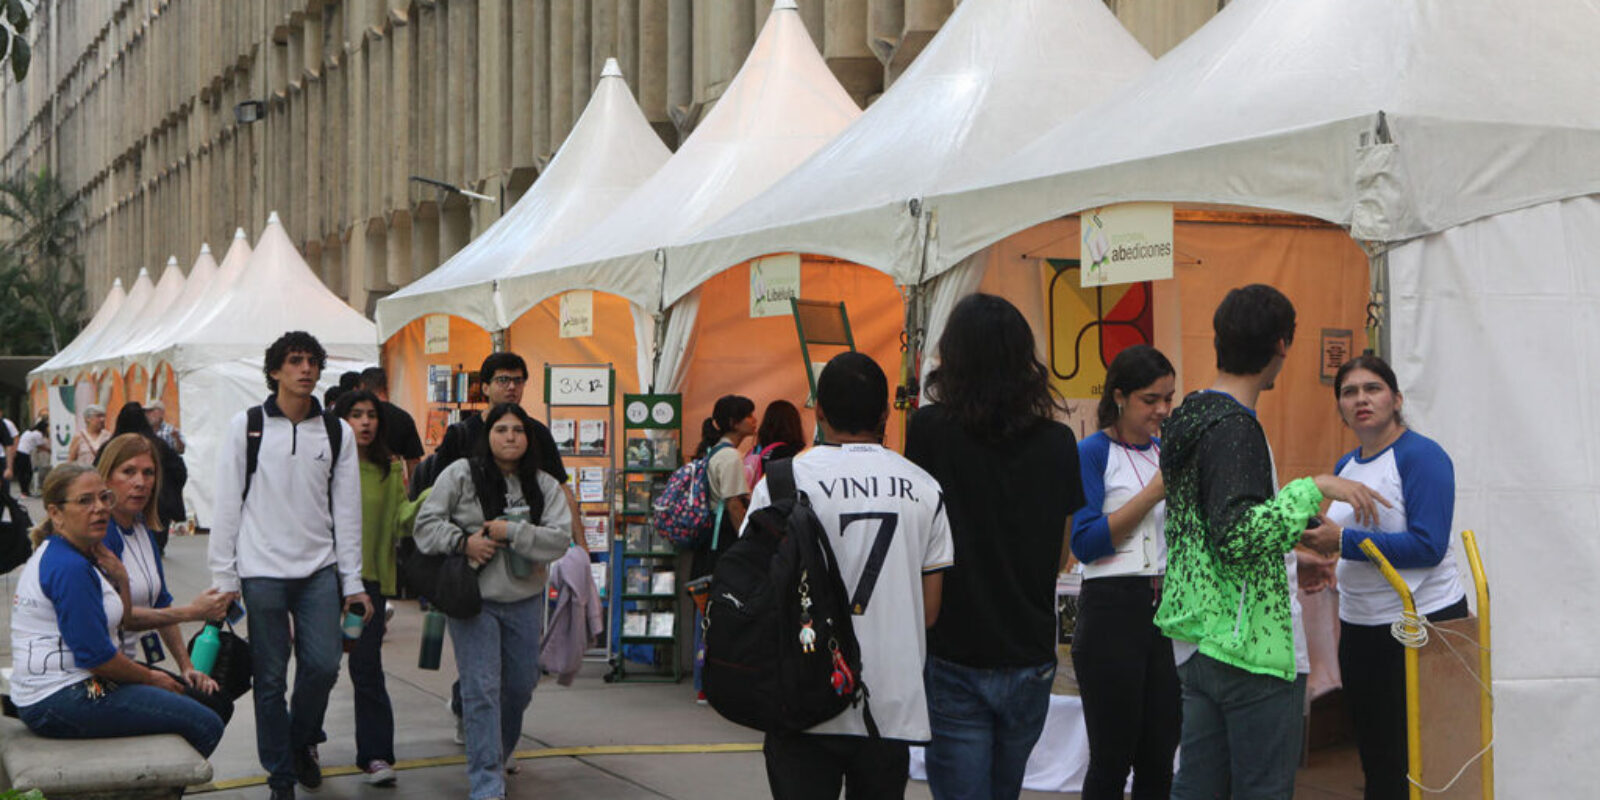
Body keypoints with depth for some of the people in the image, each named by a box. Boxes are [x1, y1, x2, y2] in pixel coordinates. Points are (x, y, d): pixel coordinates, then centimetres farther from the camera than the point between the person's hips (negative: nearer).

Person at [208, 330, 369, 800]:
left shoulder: (337, 433, 8)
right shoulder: (246, 427, 1)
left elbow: (347, 510, 8)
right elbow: (226, 506, 1)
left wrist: (353, 581, 3)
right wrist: (223, 578, -3)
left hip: (319, 569, 2)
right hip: (262, 571, -2)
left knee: (323, 665, -5)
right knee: (270, 678, 1)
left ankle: (303, 740, 24)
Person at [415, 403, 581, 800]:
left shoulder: (544, 486, 3)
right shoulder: (460, 474, -4)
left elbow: (560, 539, -8)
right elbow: (427, 523, -3)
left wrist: (511, 532, -18)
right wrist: (464, 541, -18)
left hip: (524, 601, 4)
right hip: (473, 599, -4)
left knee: (520, 685, 14)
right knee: (481, 689, -10)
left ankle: (501, 751, 43)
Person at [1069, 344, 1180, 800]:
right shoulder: (1093, 452, -5)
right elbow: (1085, 544, -14)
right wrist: (1153, 494, -16)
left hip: (1169, 608, 6)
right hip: (1113, 609, -6)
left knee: (1159, 761, 8)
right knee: (1111, 759, 1)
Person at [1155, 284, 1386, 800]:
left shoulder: (1190, 417, 14)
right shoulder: (1234, 429, -16)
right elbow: (1239, 537, -27)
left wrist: (1293, 539, 25)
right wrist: (1313, 489, -23)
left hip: (1197, 641, 9)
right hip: (1252, 645, -9)